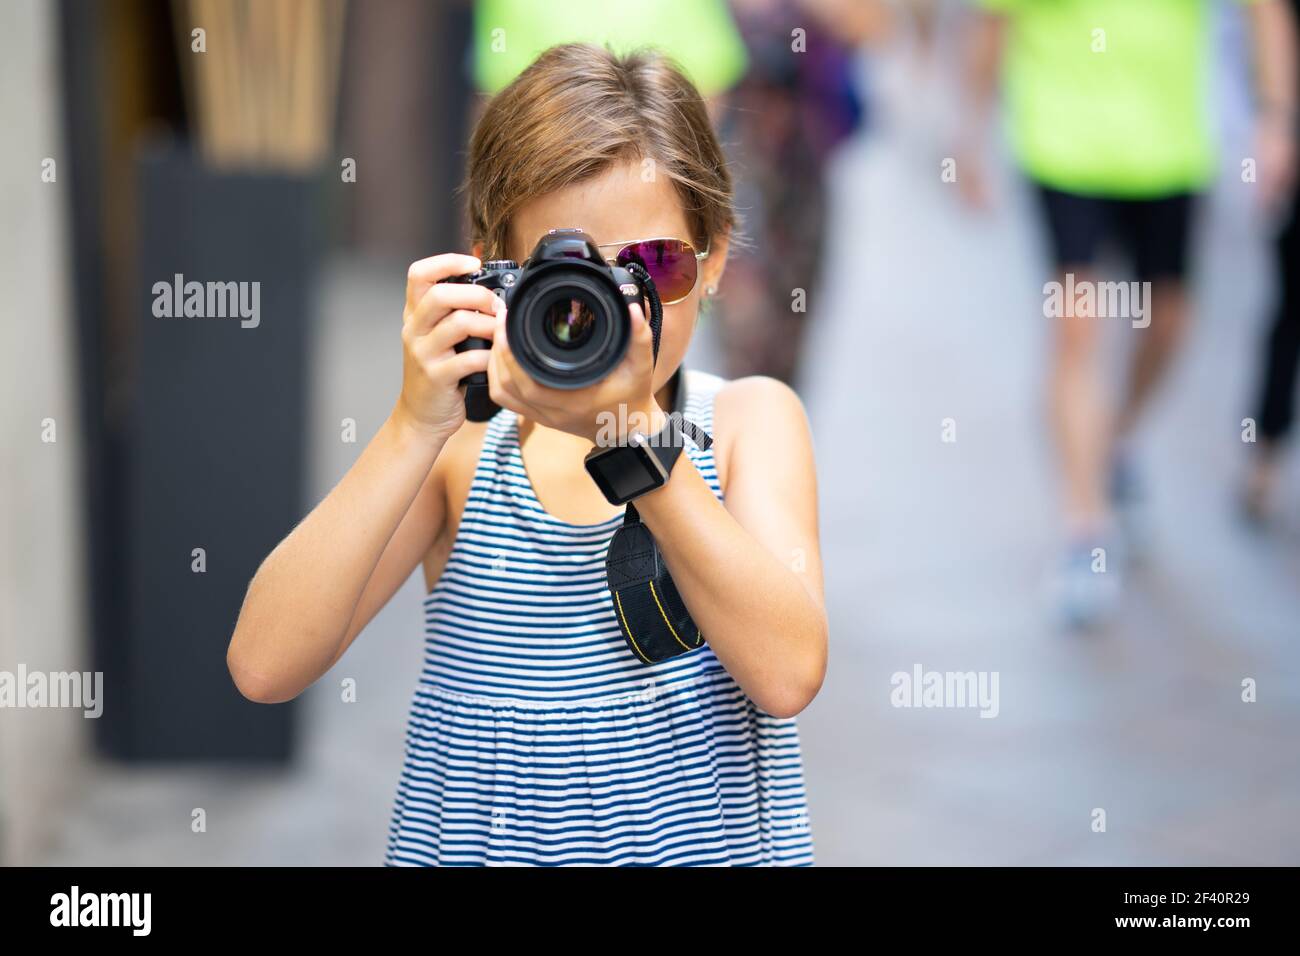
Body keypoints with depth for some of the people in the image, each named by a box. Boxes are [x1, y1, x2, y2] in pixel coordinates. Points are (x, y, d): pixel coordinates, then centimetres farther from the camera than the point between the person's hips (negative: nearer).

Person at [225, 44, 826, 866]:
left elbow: (788, 674, -14)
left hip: (711, 844, -1)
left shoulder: (747, 420, 1)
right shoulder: (465, 442, 2)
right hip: (477, 841, 1)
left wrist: (634, 434, -19)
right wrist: (416, 428, -16)